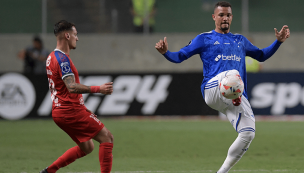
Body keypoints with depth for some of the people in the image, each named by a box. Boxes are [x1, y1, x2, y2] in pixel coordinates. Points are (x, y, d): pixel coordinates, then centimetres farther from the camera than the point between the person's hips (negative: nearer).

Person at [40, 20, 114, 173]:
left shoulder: (52, 57, 15)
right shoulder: (62, 59, -16)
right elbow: (72, 87, -27)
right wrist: (98, 89, -28)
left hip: (59, 111, 10)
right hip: (71, 111, -10)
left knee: (87, 147, 17)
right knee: (107, 138, -5)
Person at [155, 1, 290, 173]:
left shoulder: (240, 40, 28)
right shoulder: (204, 39, 15)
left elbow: (261, 55, 39)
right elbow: (180, 56, 11)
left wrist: (278, 41, 26)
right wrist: (165, 52, -10)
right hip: (212, 90, -4)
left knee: (248, 134, -10)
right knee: (232, 73, -36)